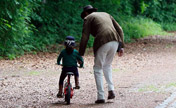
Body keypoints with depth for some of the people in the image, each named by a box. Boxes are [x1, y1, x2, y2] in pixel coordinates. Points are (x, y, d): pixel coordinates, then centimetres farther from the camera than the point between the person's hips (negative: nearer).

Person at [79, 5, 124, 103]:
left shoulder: (88, 18, 13)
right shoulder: (106, 15, 29)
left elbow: (85, 37, 2)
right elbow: (119, 29, 21)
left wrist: (81, 54, 4)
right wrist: (121, 46, 19)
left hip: (102, 43, -5)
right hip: (115, 41, 5)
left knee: (98, 69, 10)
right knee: (107, 66, 27)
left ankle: (101, 96, 5)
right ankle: (111, 89, 11)